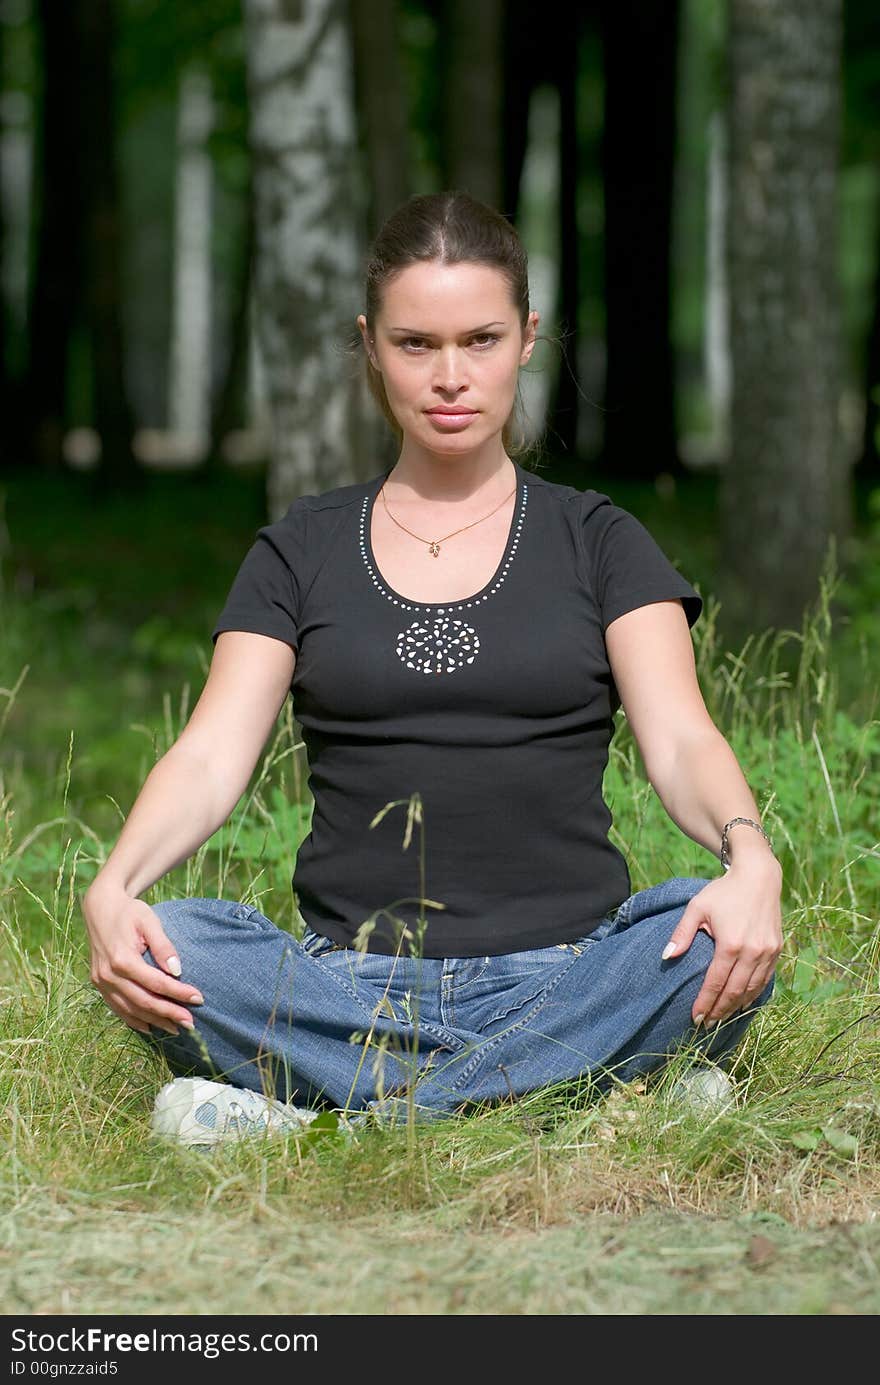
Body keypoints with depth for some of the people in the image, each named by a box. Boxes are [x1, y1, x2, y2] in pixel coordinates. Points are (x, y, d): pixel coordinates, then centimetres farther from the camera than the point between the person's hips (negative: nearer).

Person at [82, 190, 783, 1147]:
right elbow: (211, 755, 1)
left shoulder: (597, 542, 11)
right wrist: (112, 889, -21)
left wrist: (751, 861, -26)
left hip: (563, 977, -1)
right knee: (168, 948, -29)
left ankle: (331, 1117, -29)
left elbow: (680, 742, -3)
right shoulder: (302, 552, 13)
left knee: (722, 941, -32)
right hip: (353, 983, 1)